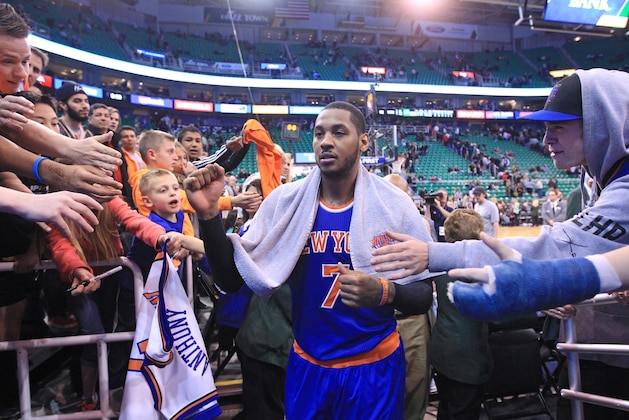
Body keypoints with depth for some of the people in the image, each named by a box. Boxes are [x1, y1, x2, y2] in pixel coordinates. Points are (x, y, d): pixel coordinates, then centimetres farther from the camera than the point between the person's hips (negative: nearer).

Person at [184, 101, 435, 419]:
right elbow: (230, 280, -8)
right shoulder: (284, 201, -7)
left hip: (375, 366, -1)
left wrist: (385, 292, -27)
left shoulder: (394, 205, -10)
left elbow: (424, 295, -6)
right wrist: (209, 214, -22)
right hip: (307, 365, 2)